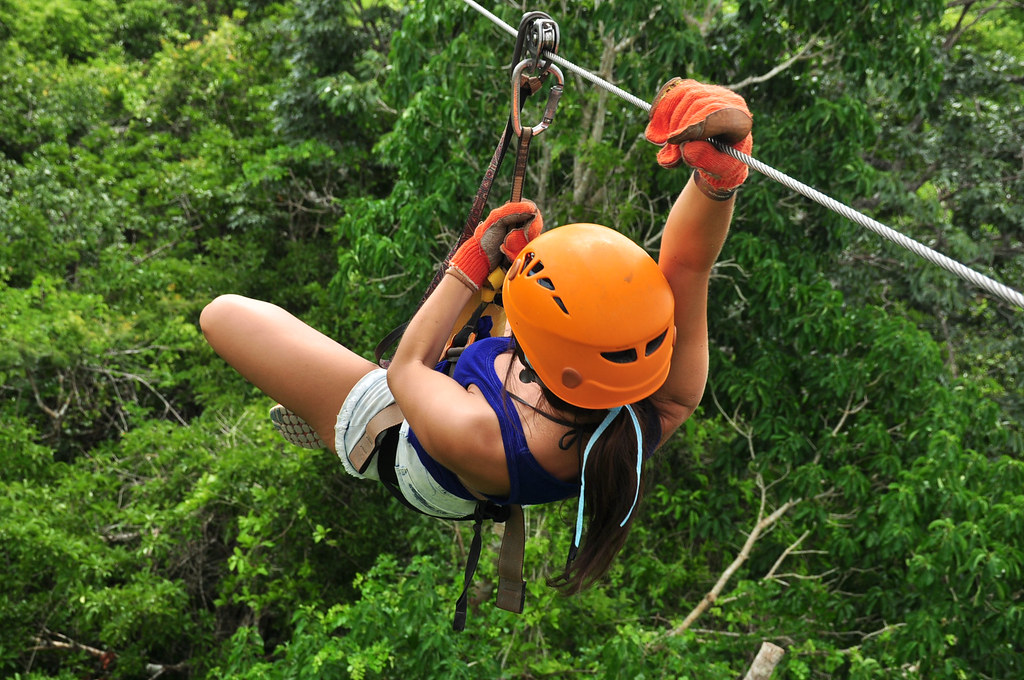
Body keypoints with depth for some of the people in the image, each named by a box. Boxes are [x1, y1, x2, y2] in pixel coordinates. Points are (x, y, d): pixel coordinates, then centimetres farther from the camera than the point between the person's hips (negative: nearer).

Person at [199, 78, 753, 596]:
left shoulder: (478, 437, -50)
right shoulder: (665, 407, -40)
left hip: (394, 437, -4)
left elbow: (407, 370, -28)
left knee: (225, 313, 2)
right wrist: (721, 172, -61)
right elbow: (688, 262, -41)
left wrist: (475, 258, -22)